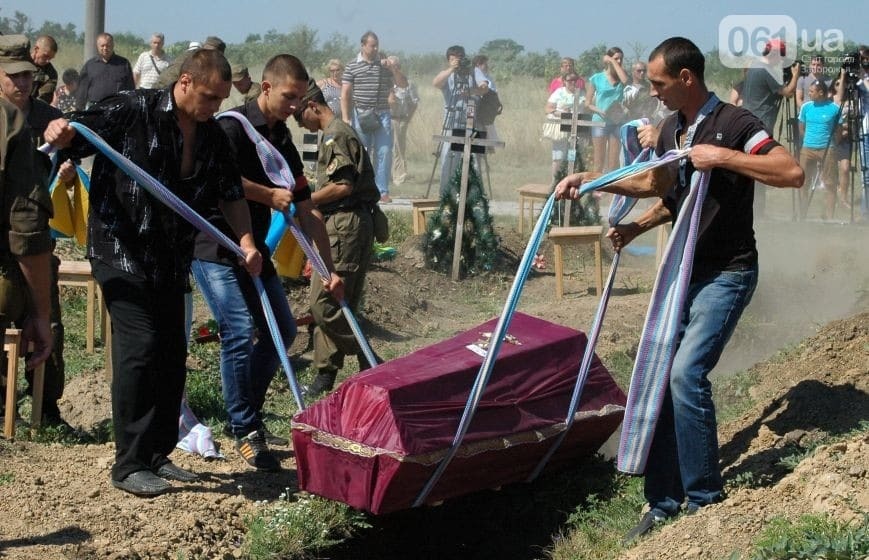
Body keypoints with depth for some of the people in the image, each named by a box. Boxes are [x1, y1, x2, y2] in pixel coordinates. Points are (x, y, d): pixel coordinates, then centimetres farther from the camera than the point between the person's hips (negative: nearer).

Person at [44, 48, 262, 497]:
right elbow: (74, 134, -9)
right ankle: (129, 465, -7)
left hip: (170, 260, 7)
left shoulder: (212, 136, 8)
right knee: (140, 346, -14)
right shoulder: (132, 111, -11)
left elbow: (230, 193, 13)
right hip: (122, 252, -7)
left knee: (173, 355, 9)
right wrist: (58, 131, -33)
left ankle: (158, 455, 22)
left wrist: (246, 241, -2)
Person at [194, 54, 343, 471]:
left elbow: (306, 211, 13)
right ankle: (245, 432, -4)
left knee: (283, 330, 10)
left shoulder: (283, 143, 11)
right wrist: (269, 195, -17)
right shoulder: (234, 126, -12)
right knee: (241, 331, -15)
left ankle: (245, 408, 25)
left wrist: (329, 268, 10)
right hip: (214, 247, -9)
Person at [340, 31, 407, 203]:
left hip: (383, 115, 2)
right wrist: (345, 118, -7)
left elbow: (403, 84, 9)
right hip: (360, 116, -2)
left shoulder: (384, 65, 10)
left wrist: (392, 68, -6)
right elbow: (345, 95, 0)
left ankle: (383, 191, 5)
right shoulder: (352, 67, 2)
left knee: (384, 153, -1)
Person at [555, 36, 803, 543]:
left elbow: (793, 173, -27)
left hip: (727, 273, -8)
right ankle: (663, 504, 11)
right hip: (684, 270, 8)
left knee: (687, 371, -21)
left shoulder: (734, 124, -15)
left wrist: (721, 157, -28)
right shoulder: (672, 129, 9)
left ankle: (706, 499, -7)